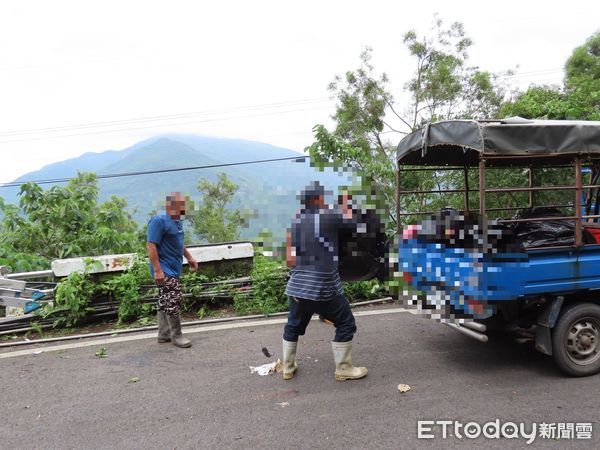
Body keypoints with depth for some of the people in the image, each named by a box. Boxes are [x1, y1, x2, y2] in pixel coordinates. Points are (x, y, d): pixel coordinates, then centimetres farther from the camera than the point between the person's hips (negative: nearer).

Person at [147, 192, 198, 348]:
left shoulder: (177, 222, 12)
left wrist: (189, 257, 23)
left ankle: (164, 334, 22)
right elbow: (151, 246, -21)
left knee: (165, 302, 14)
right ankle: (176, 336, 4)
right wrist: (157, 270, -25)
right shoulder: (159, 221, -16)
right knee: (173, 301, -7)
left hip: (173, 269, 9)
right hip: (165, 270, -9)